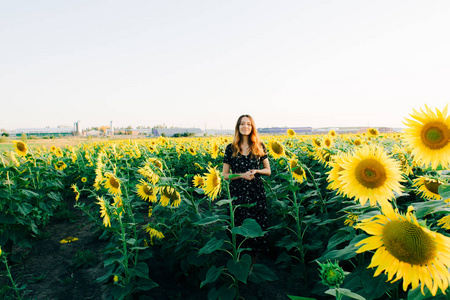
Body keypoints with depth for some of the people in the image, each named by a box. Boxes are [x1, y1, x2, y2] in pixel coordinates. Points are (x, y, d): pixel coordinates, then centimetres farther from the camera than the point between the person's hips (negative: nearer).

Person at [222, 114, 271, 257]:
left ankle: (258, 255, 22)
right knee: (240, 225, 5)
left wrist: (255, 171, -11)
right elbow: (225, 175, 4)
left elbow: (268, 171, 10)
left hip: (257, 192, 1)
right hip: (238, 192, 0)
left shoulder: (259, 146, 4)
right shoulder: (230, 148, 2)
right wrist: (242, 175, -12)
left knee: (259, 224, 4)